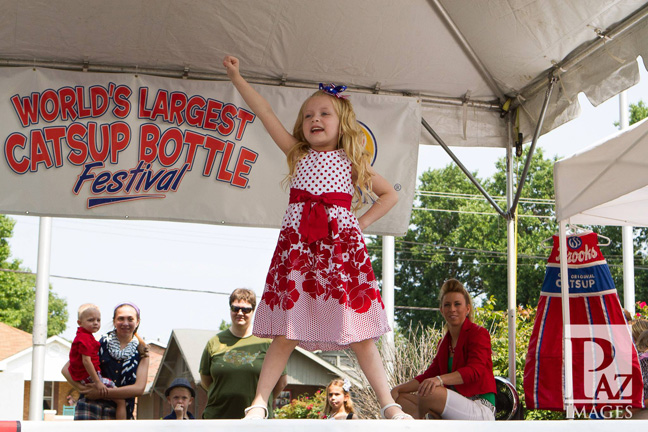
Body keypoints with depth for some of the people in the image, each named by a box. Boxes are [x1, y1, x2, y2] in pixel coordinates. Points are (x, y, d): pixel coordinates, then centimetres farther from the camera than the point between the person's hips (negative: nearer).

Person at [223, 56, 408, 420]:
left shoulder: (352, 161, 15)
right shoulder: (298, 155, 17)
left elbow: (390, 194, 21)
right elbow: (265, 112, 14)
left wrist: (362, 222, 8)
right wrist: (237, 77, 12)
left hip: (341, 244, -1)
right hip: (298, 245, 1)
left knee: (360, 335, -2)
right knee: (286, 333, -2)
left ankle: (390, 406, 3)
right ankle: (259, 404, 5)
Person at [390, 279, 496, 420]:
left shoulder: (479, 334, -5)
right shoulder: (444, 342, 19)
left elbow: (475, 371, -21)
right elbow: (429, 374, 15)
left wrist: (439, 379, -37)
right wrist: (398, 389, -1)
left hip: (481, 410, -8)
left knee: (429, 393, -31)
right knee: (399, 397, 1)